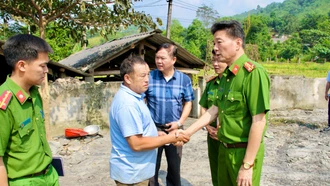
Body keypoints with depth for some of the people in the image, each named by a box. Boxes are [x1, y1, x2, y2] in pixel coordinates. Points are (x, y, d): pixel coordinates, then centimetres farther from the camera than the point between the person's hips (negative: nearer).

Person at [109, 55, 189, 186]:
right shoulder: (127, 103, -26)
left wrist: (157, 134, 4)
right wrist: (170, 138, -19)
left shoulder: (134, 96, 8)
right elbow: (136, 144, -28)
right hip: (131, 174, -9)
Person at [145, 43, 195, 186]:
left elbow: (188, 103, 4)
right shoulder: (149, 77, -6)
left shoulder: (184, 79, -1)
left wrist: (179, 122, -8)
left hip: (174, 130, 1)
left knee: (174, 167, 17)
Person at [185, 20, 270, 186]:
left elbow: (259, 121, -22)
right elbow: (214, 109, 11)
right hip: (224, 149, 8)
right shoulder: (226, 74, 6)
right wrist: (187, 132, 8)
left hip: (244, 151, -8)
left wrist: (247, 165, -20)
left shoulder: (253, 72, -20)